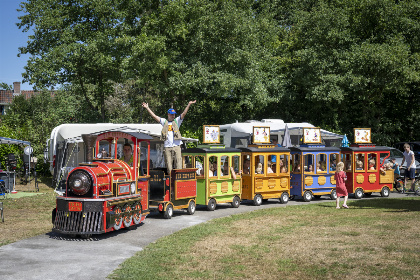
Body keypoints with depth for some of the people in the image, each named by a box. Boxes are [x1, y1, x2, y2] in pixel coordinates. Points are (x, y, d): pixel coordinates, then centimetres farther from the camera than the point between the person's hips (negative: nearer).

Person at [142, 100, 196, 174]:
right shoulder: (164, 121, 16)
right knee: (168, 163, 0)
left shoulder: (177, 121, 15)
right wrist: (147, 108, 13)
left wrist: (189, 104, -4)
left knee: (178, 162, -9)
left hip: (176, 146, -1)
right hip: (167, 146, 1)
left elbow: (184, 113, 5)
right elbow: (154, 116, 15)